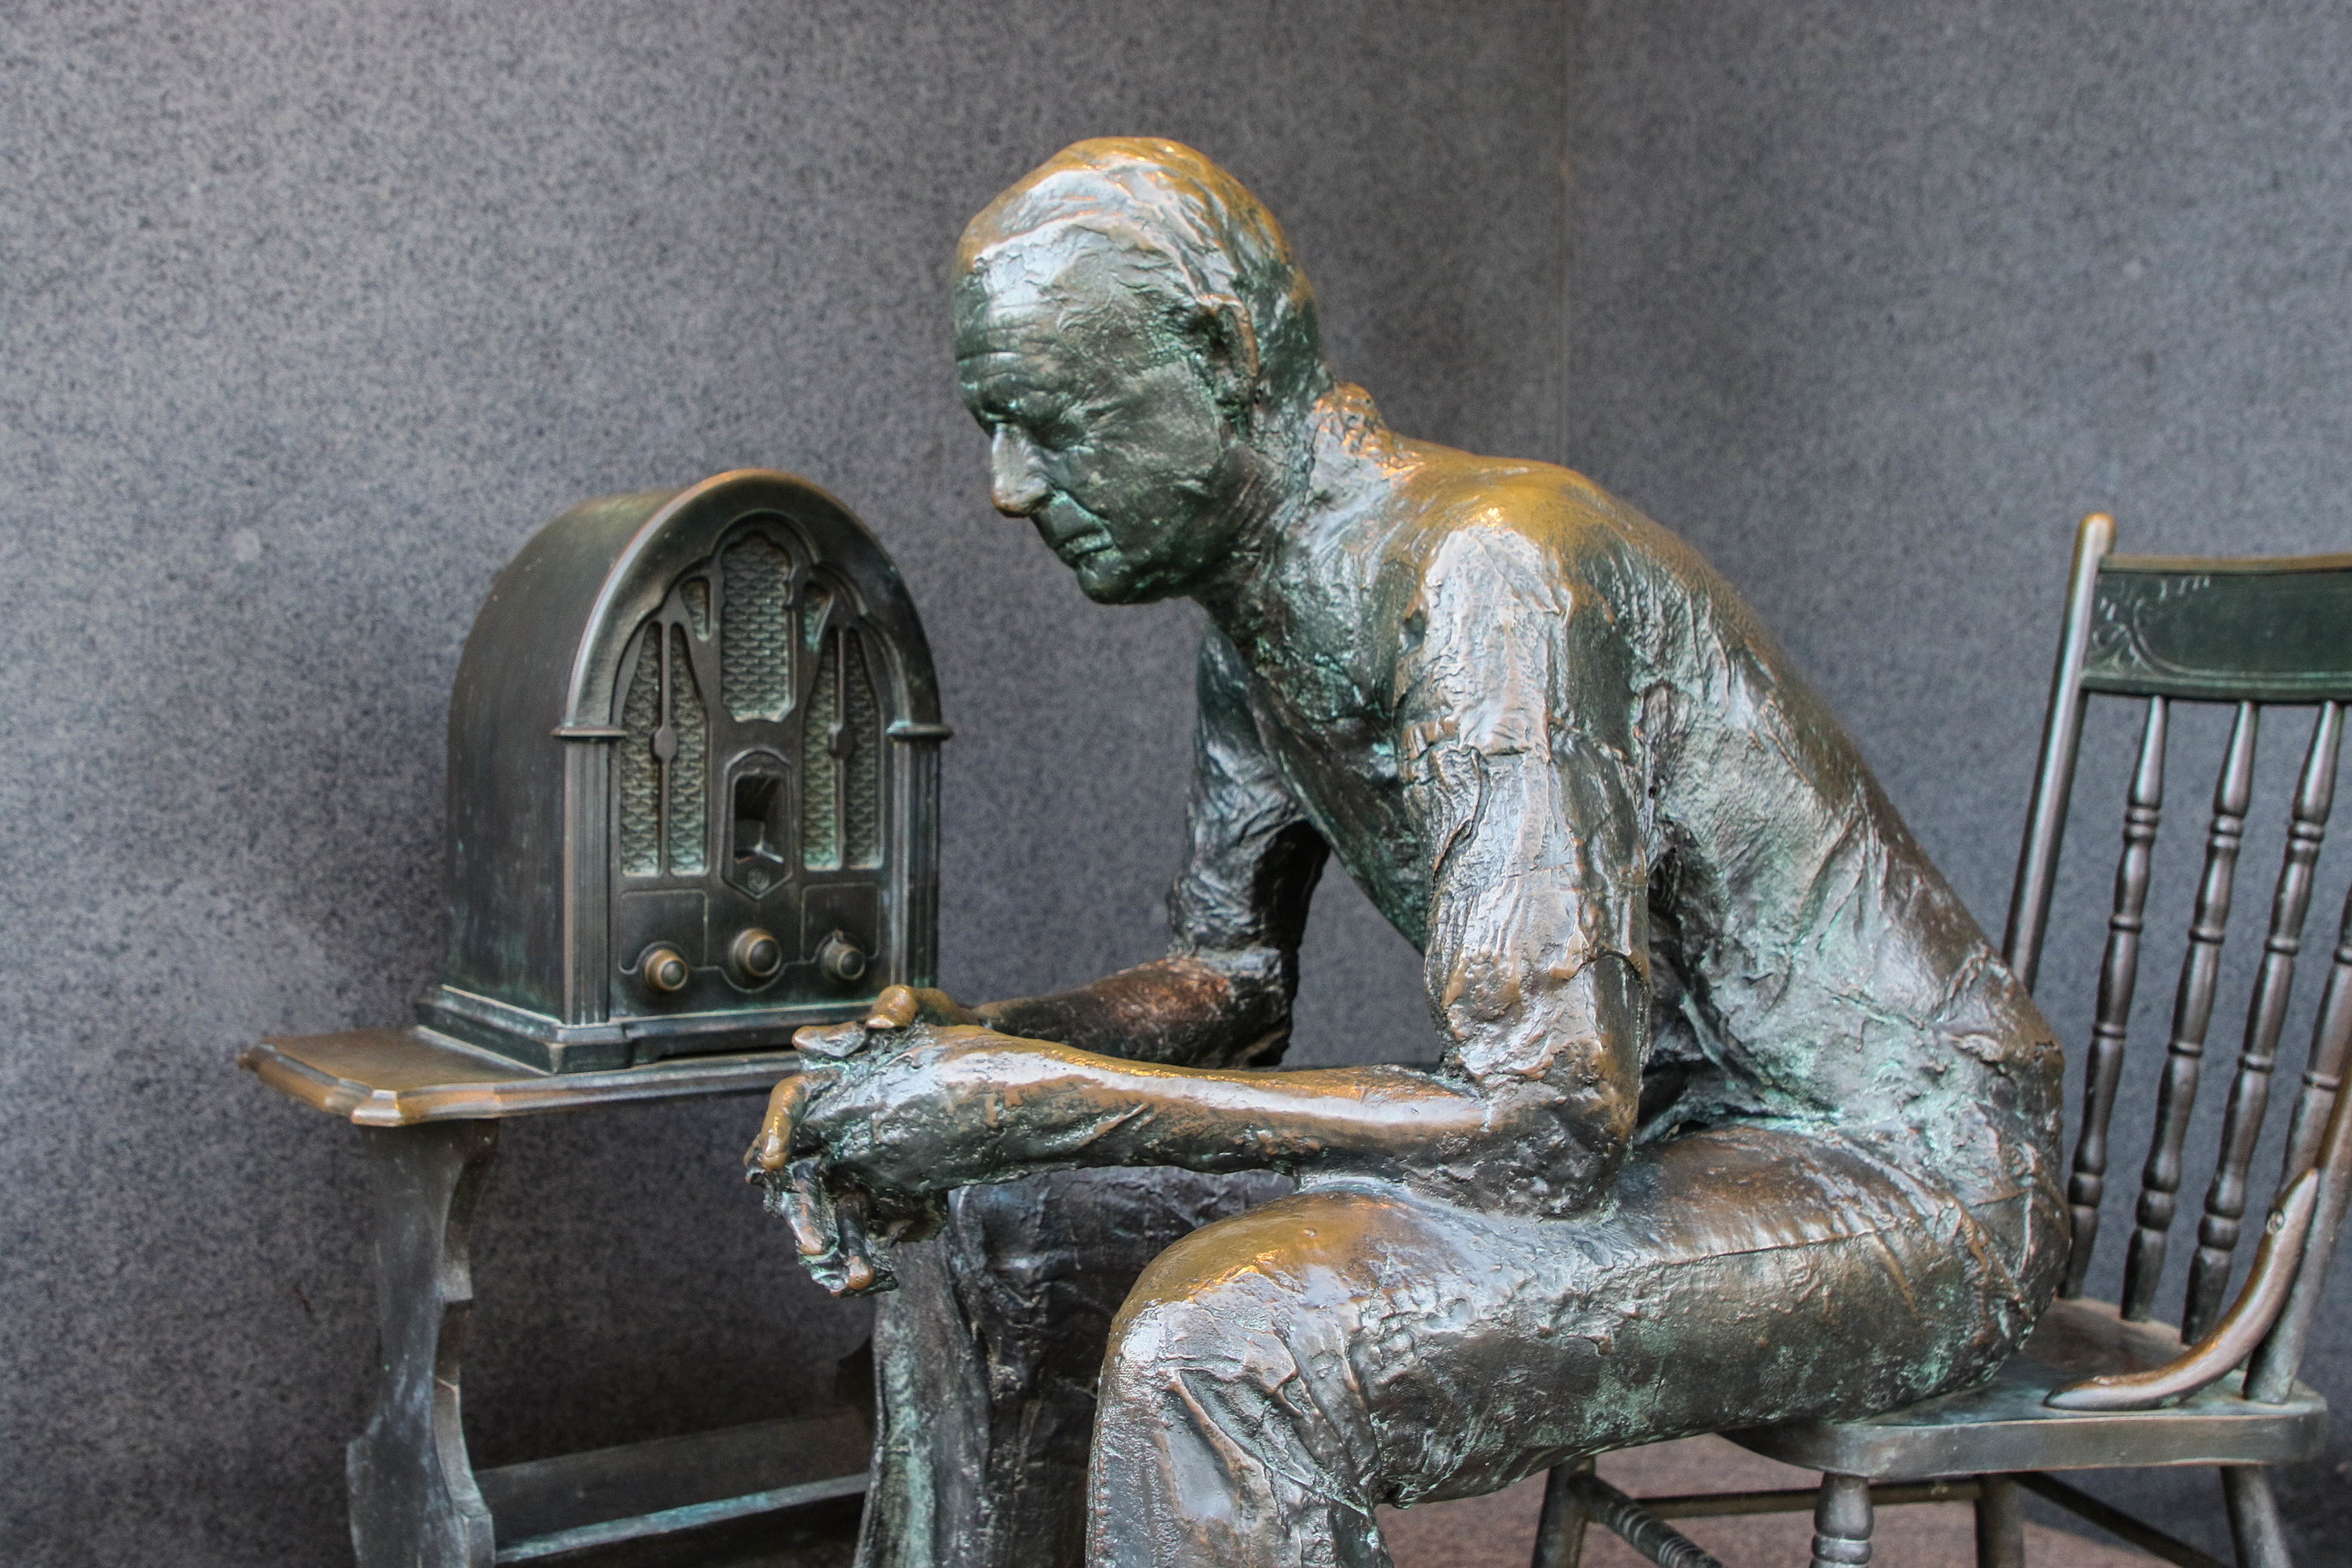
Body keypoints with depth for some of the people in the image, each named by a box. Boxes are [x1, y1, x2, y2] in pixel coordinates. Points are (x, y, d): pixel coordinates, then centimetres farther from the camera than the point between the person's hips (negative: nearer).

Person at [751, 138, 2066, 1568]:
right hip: (1650, 1125, 9)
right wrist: (977, 1044, -8)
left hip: (1902, 1180, -8)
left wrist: (1049, 1098, -28)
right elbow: (1232, 977, 12)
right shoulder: (1263, 611, 3)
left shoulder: (1490, 570, -26)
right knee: (996, 1241, 5)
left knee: (1216, 1344, -32)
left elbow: (1544, 1122, -31)